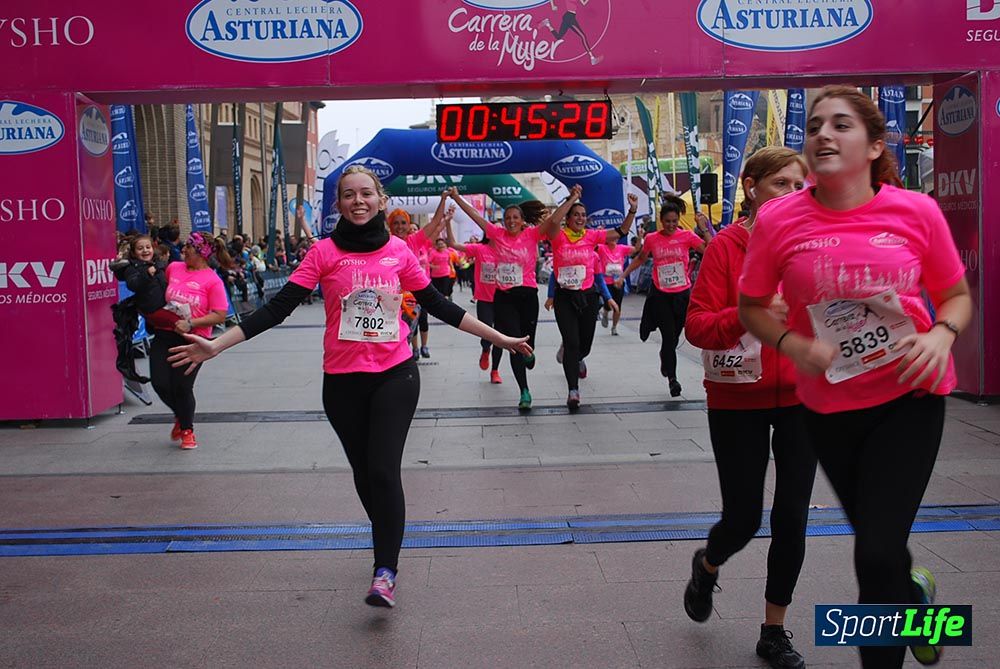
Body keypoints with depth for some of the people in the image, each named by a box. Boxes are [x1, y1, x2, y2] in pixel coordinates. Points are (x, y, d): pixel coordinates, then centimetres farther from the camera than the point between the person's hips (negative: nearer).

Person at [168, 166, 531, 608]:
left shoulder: (399, 251, 2)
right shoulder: (324, 252, -2)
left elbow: (438, 306, 9)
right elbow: (278, 308, -6)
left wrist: (498, 338, 10)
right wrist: (216, 345, -14)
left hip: (395, 375, -1)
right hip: (343, 381, 1)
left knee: (383, 470, -12)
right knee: (364, 472, 12)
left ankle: (385, 571, -4)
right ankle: (388, 550, 36)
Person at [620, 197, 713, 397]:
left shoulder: (686, 236, -4)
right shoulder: (652, 239, -1)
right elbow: (640, 259, 16)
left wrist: (704, 228, -20)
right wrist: (623, 276, 13)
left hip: (682, 294, 1)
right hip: (660, 295, 0)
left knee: (674, 337, 11)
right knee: (669, 337, -4)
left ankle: (665, 357, 43)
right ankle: (672, 377, 6)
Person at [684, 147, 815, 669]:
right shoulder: (726, 246, -9)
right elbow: (697, 326, -14)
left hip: (801, 397, 3)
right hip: (739, 400, -3)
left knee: (792, 517, 5)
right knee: (743, 519, 3)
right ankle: (706, 566, 40)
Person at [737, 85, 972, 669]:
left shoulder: (916, 211, -9)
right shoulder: (779, 219, -10)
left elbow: (957, 295, 4)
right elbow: (752, 306, 2)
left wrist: (941, 335, -16)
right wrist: (793, 344, -16)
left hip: (910, 396, -2)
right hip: (829, 403, 2)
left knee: (876, 558, -10)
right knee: (877, 544, 20)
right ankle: (916, 591, 57)